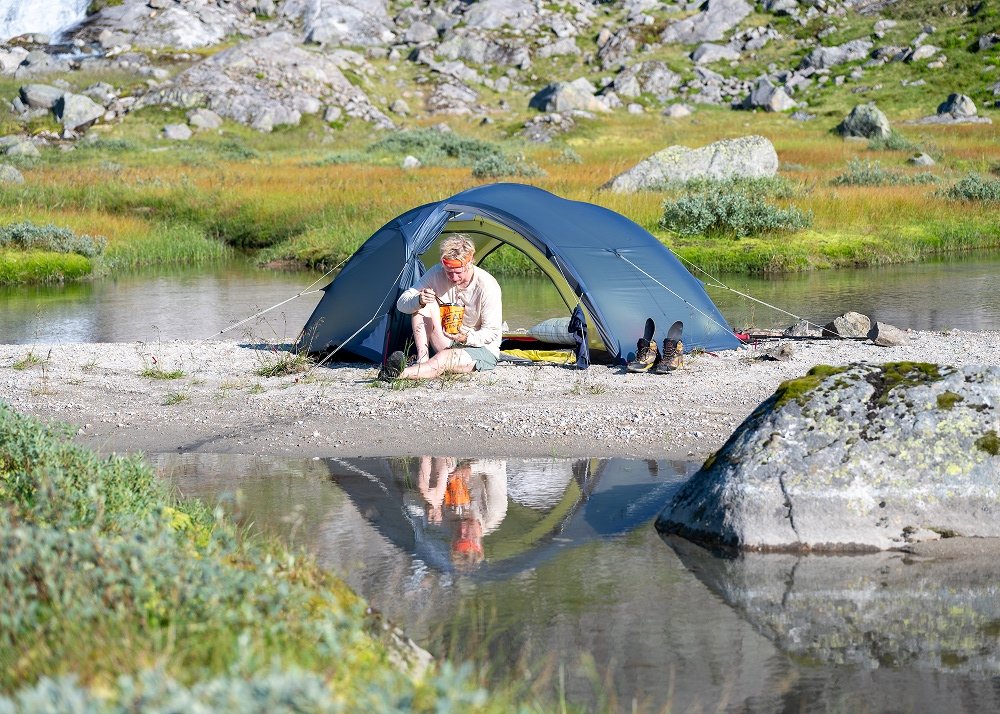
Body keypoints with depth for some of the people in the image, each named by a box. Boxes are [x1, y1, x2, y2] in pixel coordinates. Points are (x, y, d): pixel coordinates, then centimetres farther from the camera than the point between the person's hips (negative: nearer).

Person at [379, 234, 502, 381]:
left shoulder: (488, 286, -21)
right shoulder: (437, 274, -9)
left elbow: (493, 333, -15)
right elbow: (401, 304, -8)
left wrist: (467, 338, -34)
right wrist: (419, 301, -31)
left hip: (482, 348, -5)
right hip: (447, 343, 5)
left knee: (447, 358, -38)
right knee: (425, 305, -17)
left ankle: (398, 374, -56)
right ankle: (422, 362, -29)